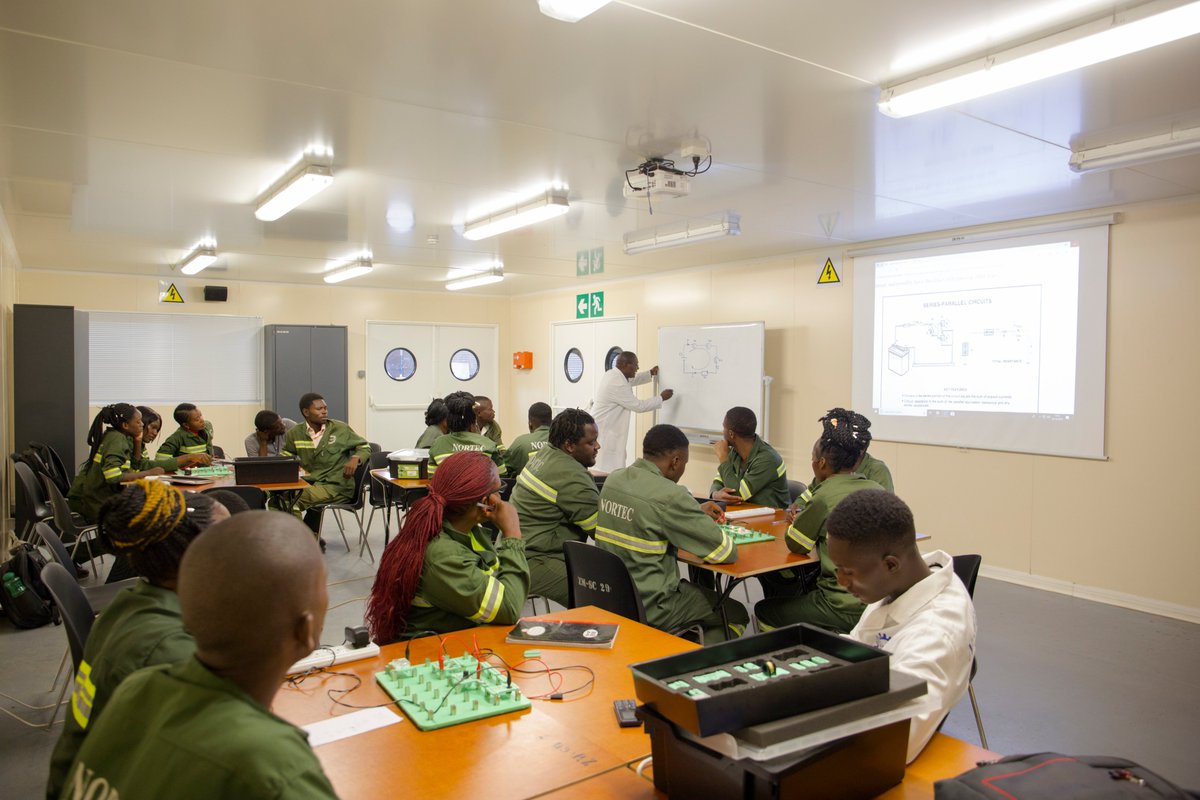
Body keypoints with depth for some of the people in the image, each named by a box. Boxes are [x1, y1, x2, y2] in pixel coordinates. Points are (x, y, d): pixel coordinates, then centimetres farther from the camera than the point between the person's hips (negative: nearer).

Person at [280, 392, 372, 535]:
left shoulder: (341, 429, 5)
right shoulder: (295, 434, 9)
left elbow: (365, 447, 12)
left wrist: (355, 458, -10)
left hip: (337, 486, -5)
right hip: (310, 483, 5)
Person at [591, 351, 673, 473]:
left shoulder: (613, 374, 7)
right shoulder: (617, 384, -23)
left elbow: (631, 380, 30)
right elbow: (638, 406, -17)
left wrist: (650, 373, 20)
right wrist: (661, 398, -7)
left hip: (605, 428, 10)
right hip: (604, 431, -10)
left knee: (608, 469, 11)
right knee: (609, 471, -9)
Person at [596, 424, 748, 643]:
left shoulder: (613, 480, 1)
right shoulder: (670, 495, -22)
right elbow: (727, 553, -15)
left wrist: (696, 513, 18)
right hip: (649, 608, -7)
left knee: (697, 589, 30)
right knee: (737, 615, 14)